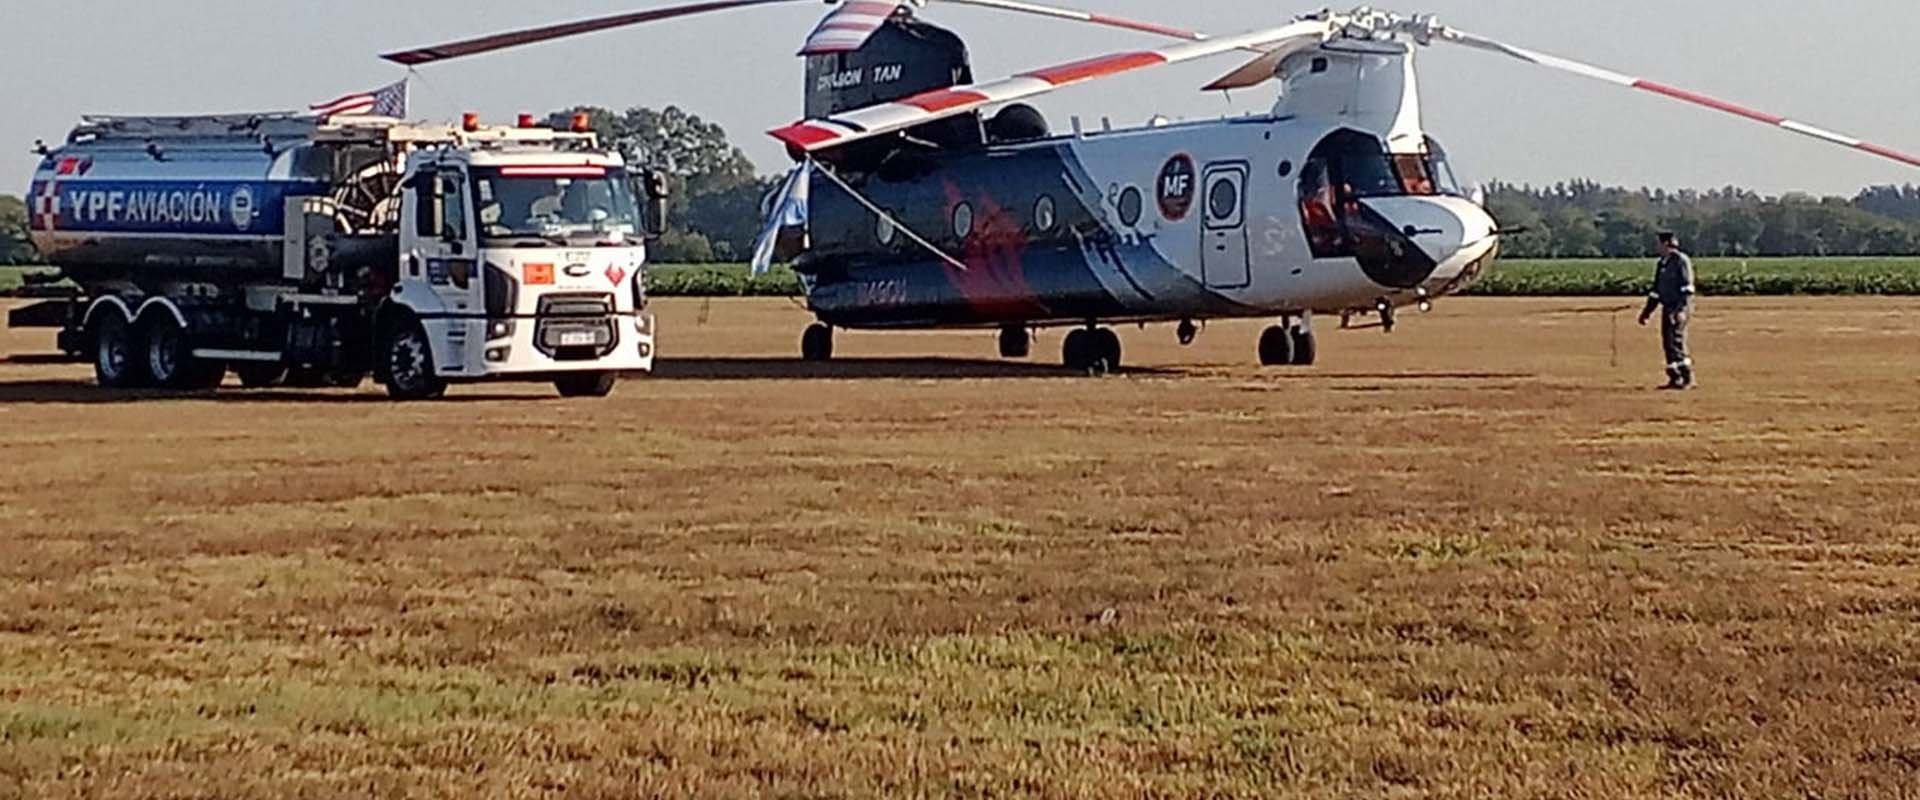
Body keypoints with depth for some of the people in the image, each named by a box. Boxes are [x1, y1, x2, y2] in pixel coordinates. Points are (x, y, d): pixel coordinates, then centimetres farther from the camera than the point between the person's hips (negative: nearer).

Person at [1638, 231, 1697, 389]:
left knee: (1676, 341, -14)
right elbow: (1656, 290, 23)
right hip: (1667, 308, 9)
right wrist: (1647, 311, 22)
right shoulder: (1662, 264, 17)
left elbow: (1687, 287, -16)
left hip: (1679, 308, -9)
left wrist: (1682, 309, -25)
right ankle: (1675, 379, 13)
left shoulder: (1681, 261, -9)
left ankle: (1687, 378, -10)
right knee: (1667, 343, 8)